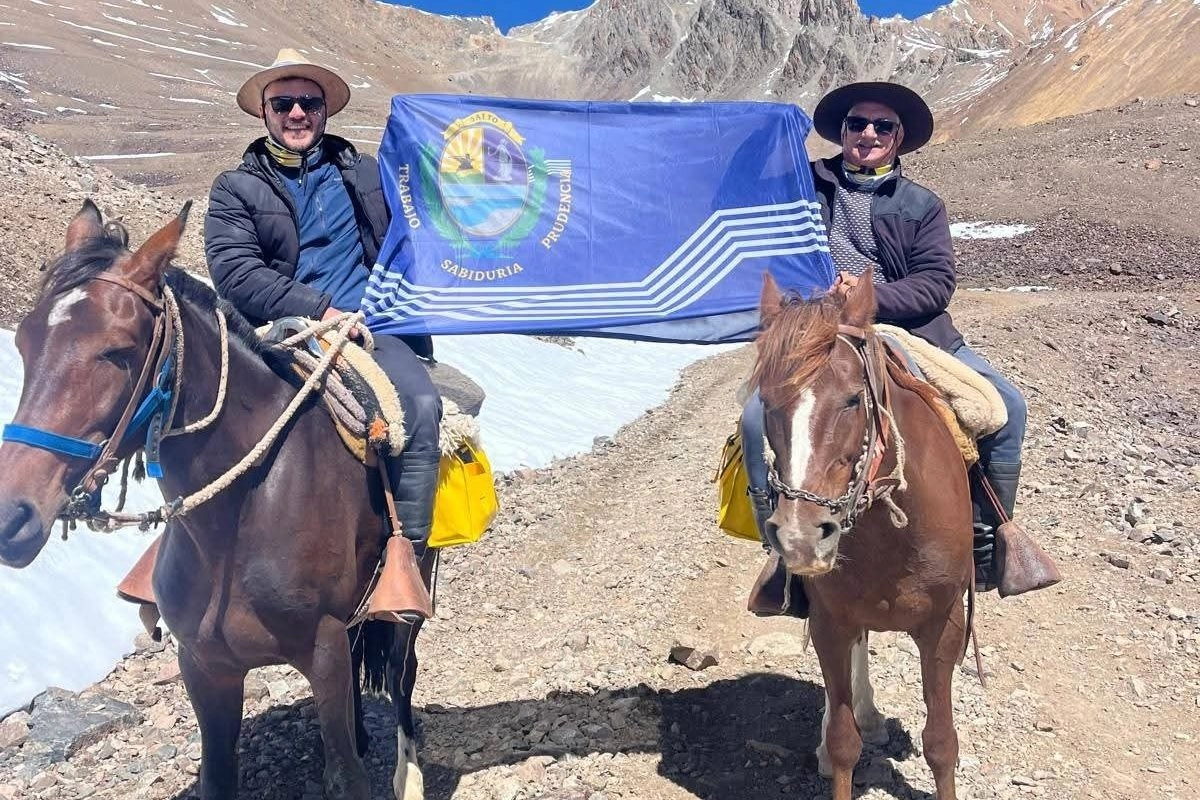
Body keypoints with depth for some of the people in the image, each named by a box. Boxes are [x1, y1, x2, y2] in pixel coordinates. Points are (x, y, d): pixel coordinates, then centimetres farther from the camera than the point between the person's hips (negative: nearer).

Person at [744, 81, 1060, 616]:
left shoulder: (922, 206, 14)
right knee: (759, 419, -27)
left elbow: (936, 283, 1)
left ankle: (987, 533, 8)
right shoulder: (808, 183, 14)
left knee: (1005, 405, -12)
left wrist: (871, 296, -17)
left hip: (912, 335, 2)